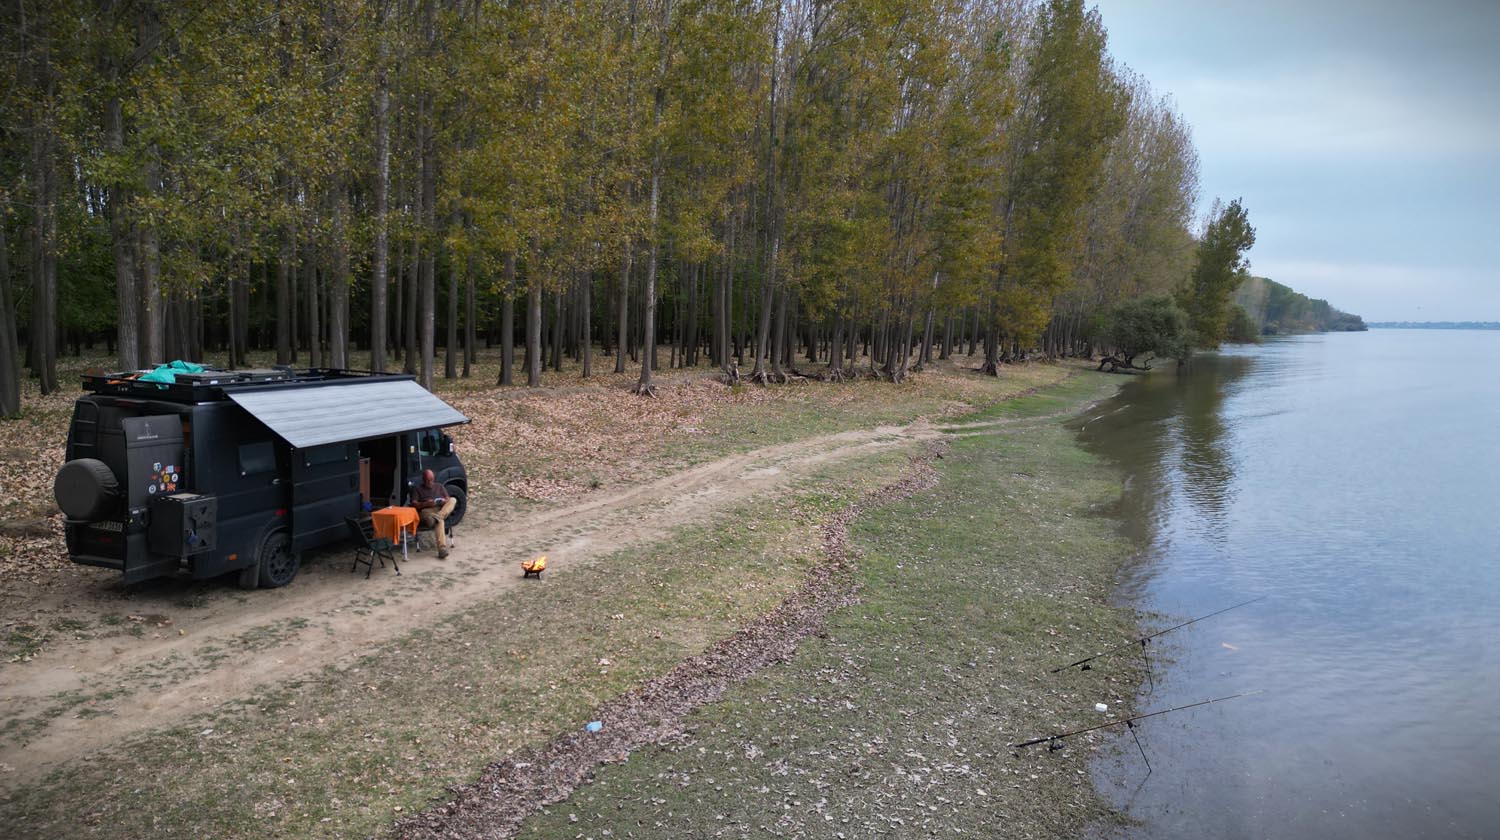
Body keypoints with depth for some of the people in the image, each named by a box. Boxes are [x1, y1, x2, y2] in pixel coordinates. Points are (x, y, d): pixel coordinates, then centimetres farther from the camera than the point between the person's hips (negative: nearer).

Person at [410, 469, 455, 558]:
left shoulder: (439, 487, 25)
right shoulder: (417, 488, 14)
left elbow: (448, 499, 18)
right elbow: (414, 504, 1)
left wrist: (445, 501, -8)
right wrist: (426, 504, -18)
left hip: (442, 511, 4)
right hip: (426, 512, -4)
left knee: (453, 500, -28)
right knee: (439, 520, -41)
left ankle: (435, 518, -47)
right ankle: (442, 548, -55)